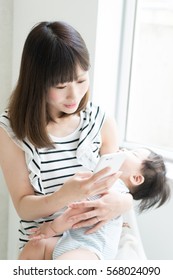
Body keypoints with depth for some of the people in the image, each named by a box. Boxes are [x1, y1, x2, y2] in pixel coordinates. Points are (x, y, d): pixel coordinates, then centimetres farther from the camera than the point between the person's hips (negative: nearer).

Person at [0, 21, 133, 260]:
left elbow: (120, 185, 3)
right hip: (42, 241, -1)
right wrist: (66, 195, -28)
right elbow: (23, 207, -7)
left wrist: (121, 202, -22)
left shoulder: (103, 123, -3)